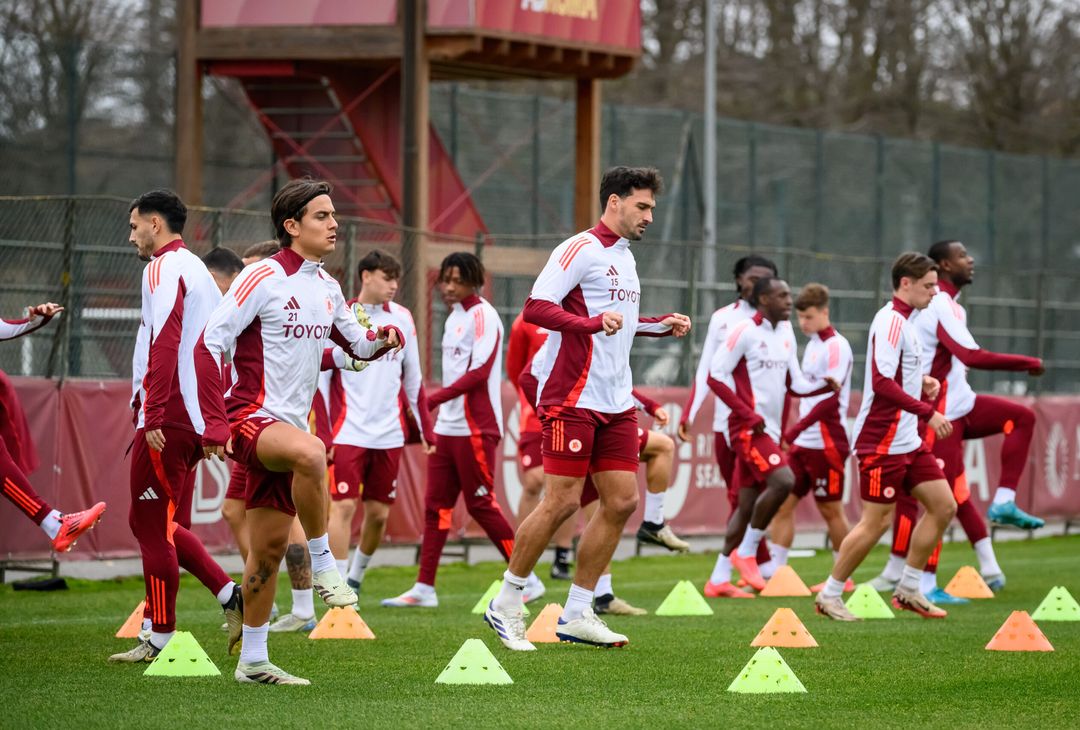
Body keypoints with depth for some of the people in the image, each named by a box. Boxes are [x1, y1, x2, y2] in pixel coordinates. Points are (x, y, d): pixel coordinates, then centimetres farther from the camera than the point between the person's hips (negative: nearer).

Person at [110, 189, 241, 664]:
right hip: (194, 418, 10)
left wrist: (153, 415, -24)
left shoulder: (164, 269, -9)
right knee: (166, 525, 14)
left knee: (151, 525, -4)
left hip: (166, 420, -9)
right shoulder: (198, 270, 21)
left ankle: (160, 639, -1)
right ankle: (231, 597, 4)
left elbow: (164, 345, -20)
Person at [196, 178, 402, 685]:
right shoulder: (262, 279, -11)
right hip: (252, 416, -7)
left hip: (288, 426, 7)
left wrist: (381, 340, -1)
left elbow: (357, 344, 24)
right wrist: (216, 424, -19)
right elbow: (209, 346, -13)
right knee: (310, 453, -38)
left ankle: (252, 661, 14)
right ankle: (323, 563, -24)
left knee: (269, 547, 7)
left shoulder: (327, 287, 12)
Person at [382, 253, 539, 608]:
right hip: (447, 428, 9)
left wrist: (432, 400, -22)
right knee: (436, 506, 5)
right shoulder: (455, 316, 16)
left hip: (475, 428, -9)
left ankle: (527, 579, 3)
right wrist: (439, 408, 14)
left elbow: (479, 371, -19)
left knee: (481, 505, -6)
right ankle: (424, 588, 5)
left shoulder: (482, 315, -10)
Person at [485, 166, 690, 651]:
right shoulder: (580, 250, -10)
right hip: (572, 398, -9)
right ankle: (506, 606, 4)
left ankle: (576, 614, 9)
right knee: (562, 501, -9)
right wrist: (595, 322, -31)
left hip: (616, 402, 9)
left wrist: (660, 325, 21)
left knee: (622, 500, 3)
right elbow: (536, 308, -19)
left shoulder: (624, 257, 18)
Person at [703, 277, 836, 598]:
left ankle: (719, 579, 12)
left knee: (747, 504, 7)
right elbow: (716, 376, -12)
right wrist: (750, 415, -16)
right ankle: (746, 551, -9)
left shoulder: (786, 334, 15)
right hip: (748, 428, -8)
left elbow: (795, 384, 19)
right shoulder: (745, 332, -9)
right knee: (783, 480, -23)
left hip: (769, 430, 8)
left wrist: (825, 385, -1)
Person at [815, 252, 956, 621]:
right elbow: (882, 382, -25)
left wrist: (922, 382, 8)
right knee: (877, 521, -6)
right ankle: (829, 596, 7)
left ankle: (908, 590, 14)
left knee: (943, 506, 7)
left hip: (908, 439, 10)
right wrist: (928, 413, -24)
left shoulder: (903, 321, 14)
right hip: (883, 441, -10)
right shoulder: (891, 321, -17)